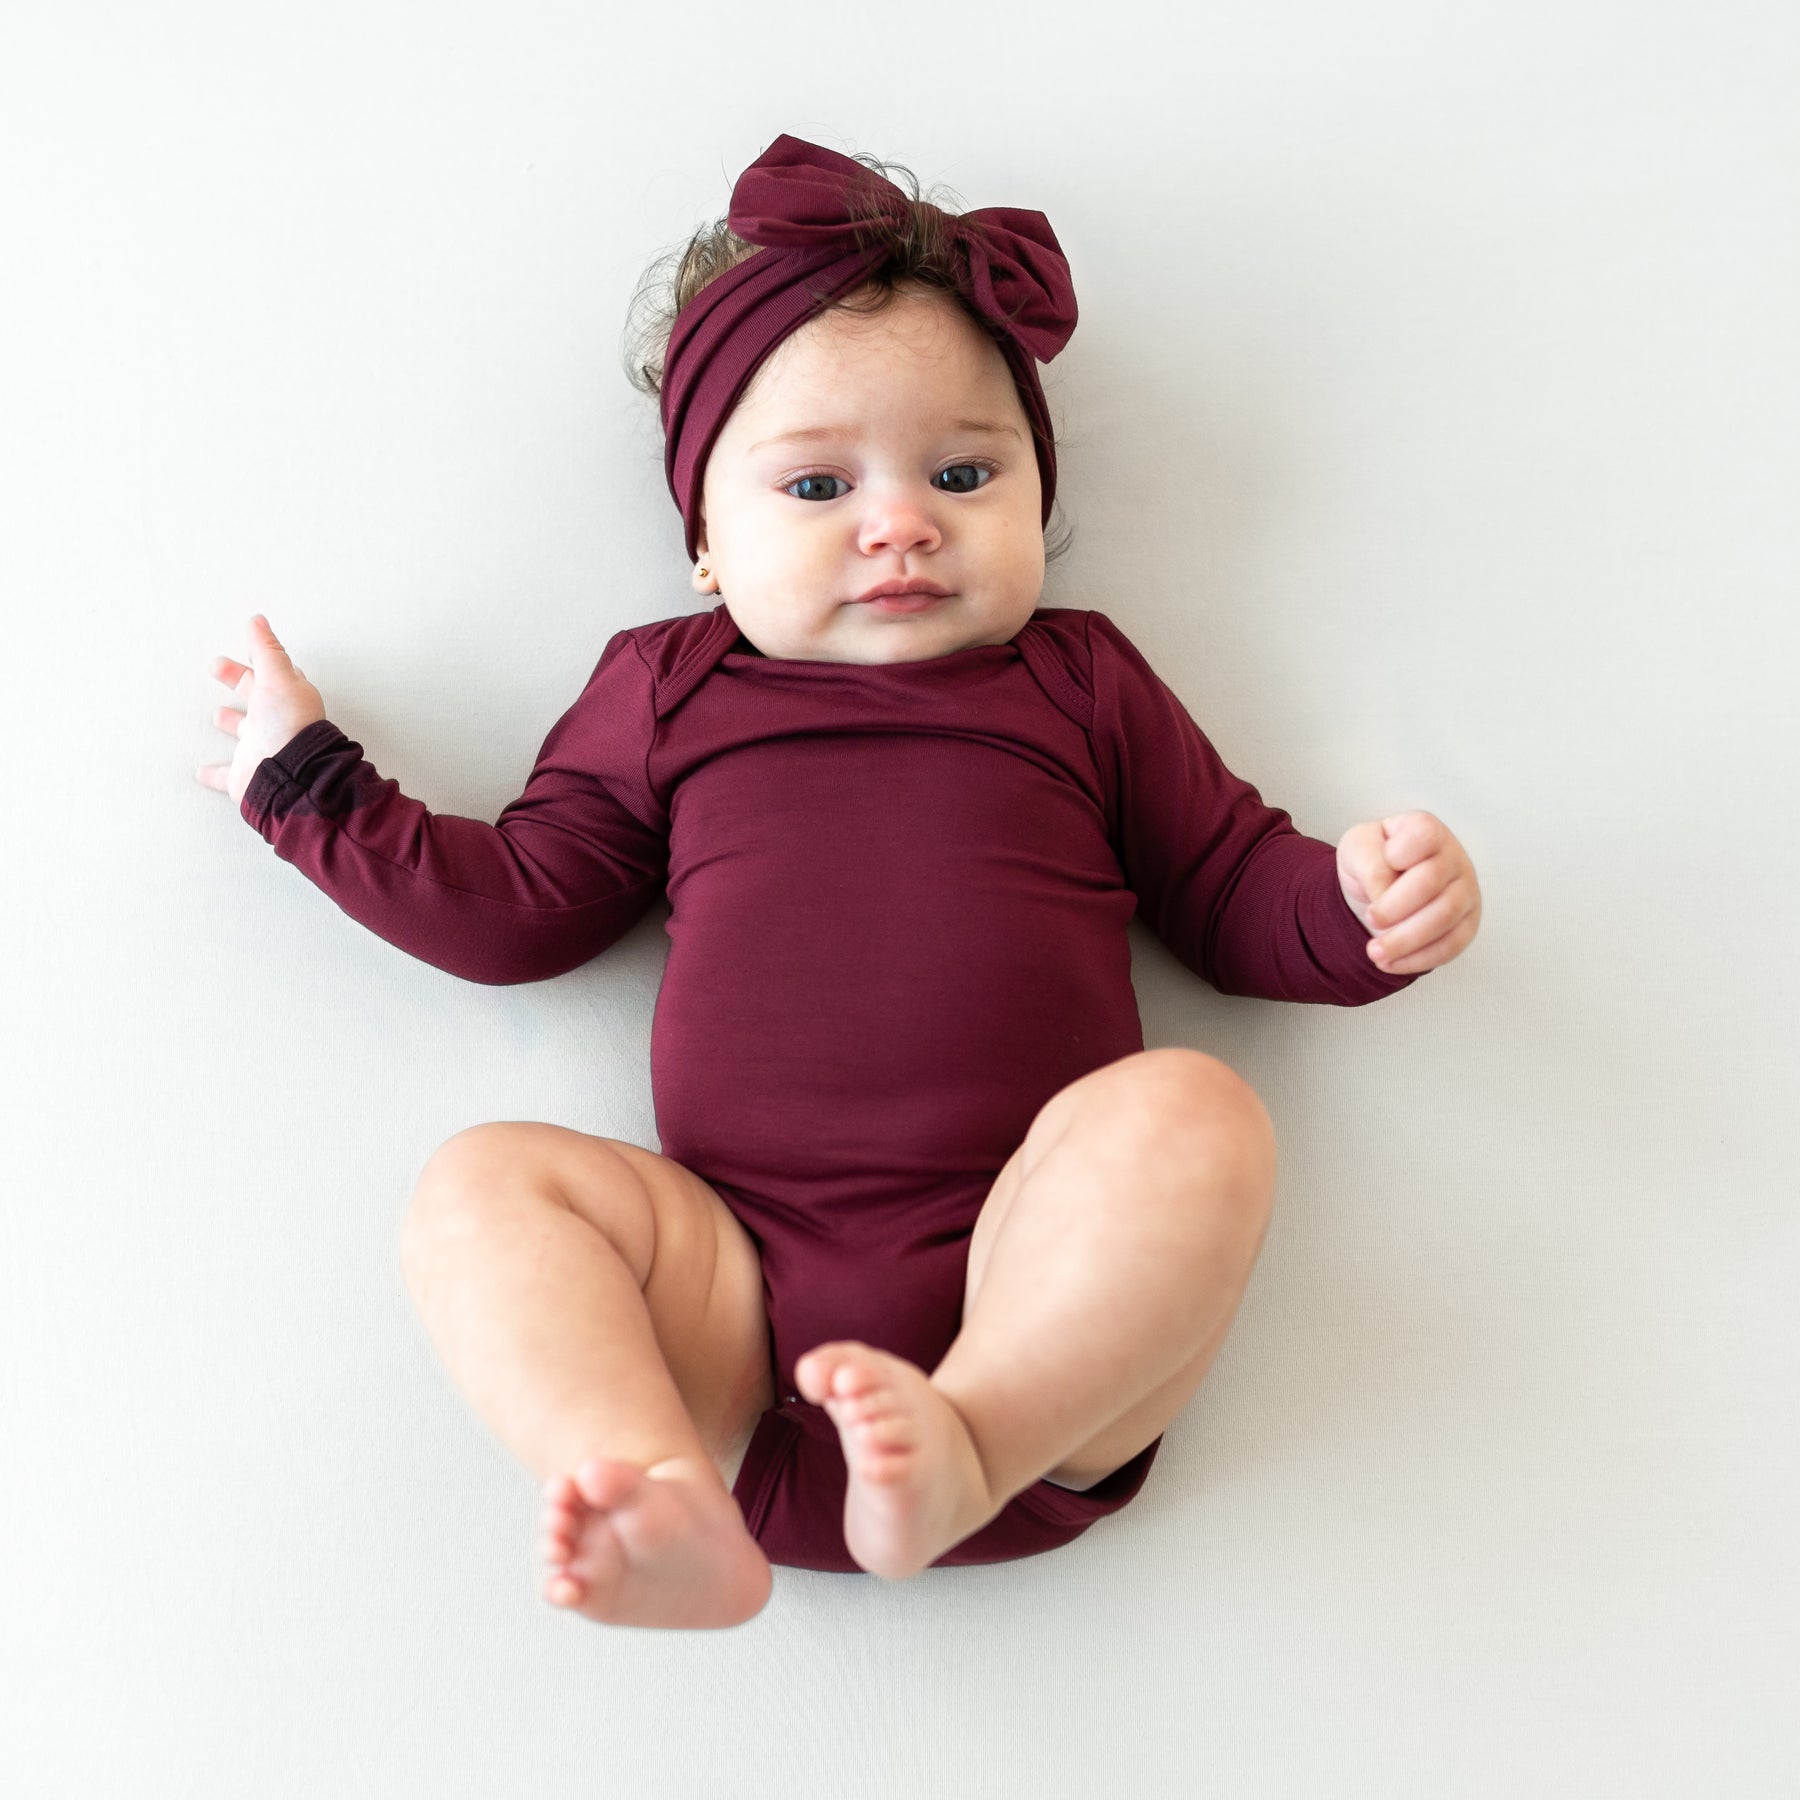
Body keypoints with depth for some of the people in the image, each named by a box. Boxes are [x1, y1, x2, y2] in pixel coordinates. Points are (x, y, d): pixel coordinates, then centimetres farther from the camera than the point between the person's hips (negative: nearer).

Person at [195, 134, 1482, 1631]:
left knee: (1188, 1115, -28)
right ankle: (667, 1500, -40)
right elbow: (515, 909, 21)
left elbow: (1233, 898, 18)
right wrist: (310, 785, 22)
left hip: (1037, 1269, -1)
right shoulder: (667, 692, 19)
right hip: (742, 1284, 2)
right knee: (483, 1185, -20)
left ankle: (971, 1441, -40)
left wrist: (1364, 903, -3)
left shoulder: (1078, 683, 18)